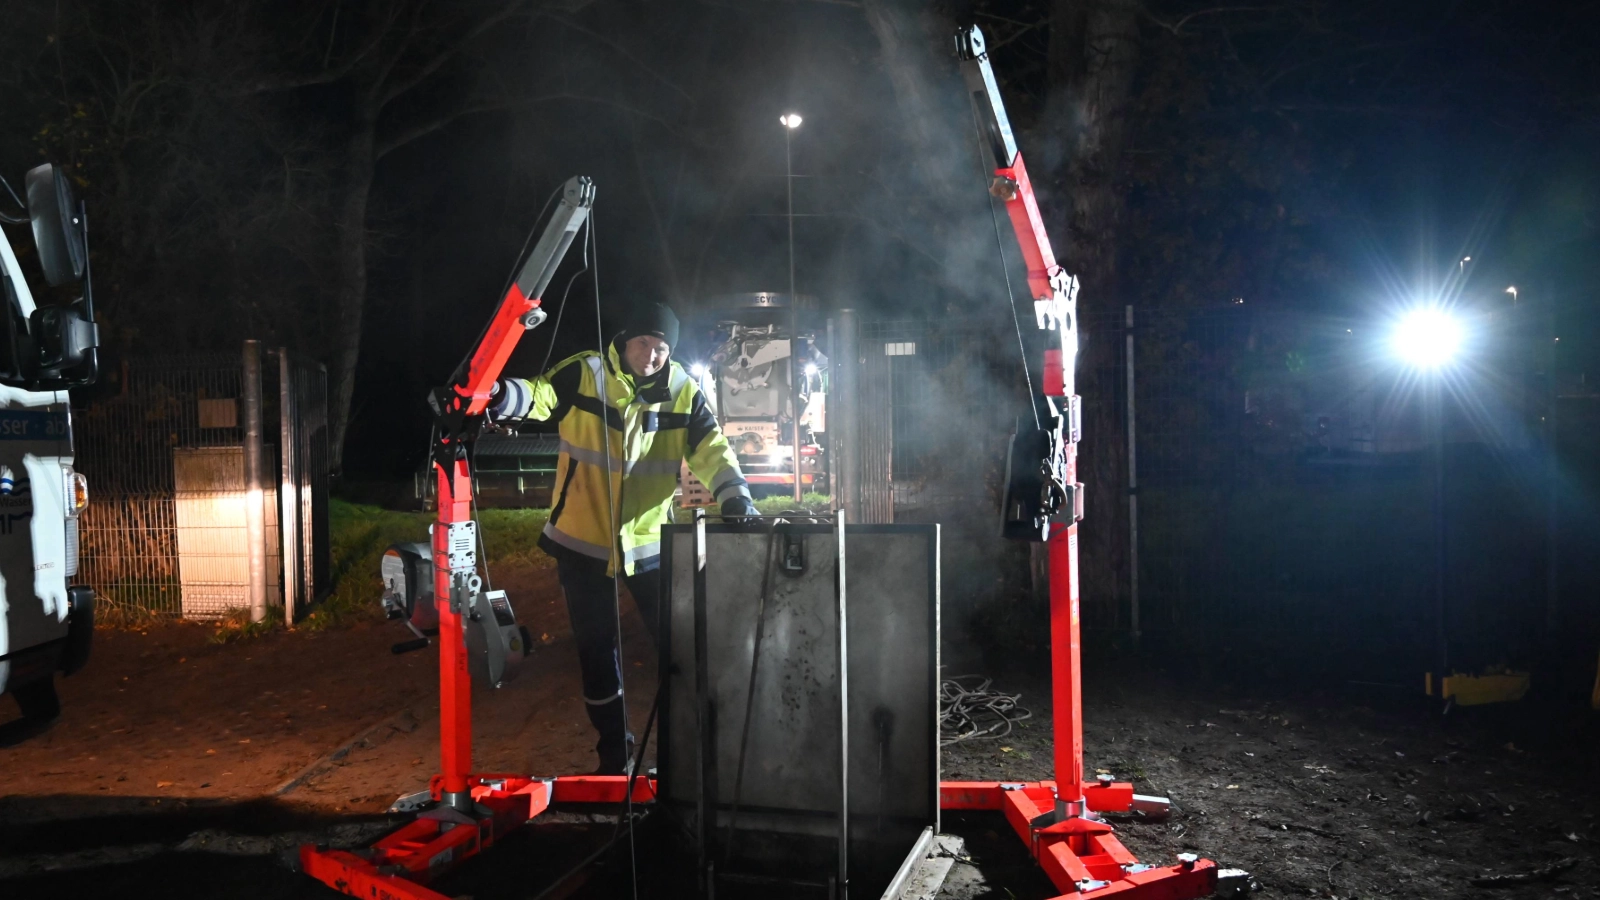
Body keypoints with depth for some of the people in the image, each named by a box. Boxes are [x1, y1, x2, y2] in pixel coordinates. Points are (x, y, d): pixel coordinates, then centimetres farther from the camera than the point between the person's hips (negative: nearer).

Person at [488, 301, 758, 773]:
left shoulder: (683, 392, -2)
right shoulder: (585, 375, -10)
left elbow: (711, 450, -7)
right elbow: (540, 394, -25)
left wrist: (734, 496, -24)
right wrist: (499, 394, -47)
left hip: (650, 542, 2)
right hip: (583, 540, -1)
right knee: (597, 650, 9)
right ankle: (615, 755, 26)